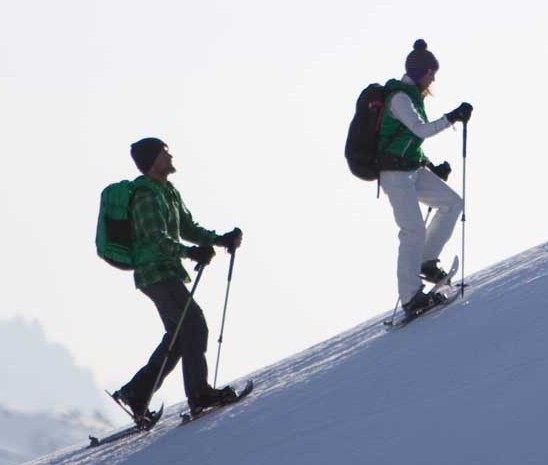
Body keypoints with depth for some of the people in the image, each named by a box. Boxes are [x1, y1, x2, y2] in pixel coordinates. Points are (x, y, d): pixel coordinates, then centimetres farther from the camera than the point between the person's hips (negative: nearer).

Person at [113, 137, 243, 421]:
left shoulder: (168, 192, 18)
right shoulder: (146, 194, -13)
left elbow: (188, 229, 23)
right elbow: (156, 238, -23)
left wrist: (222, 240, 9)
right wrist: (190, 252, -36)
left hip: (168, 273, 10)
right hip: (155, 273, -10)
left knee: (178, 336, 9)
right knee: (193, 322, -17)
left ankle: (135, 393, 12)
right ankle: (198, 393, -19)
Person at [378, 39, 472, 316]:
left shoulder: (411, 96, 17)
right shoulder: (399, 97, -13)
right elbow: (421, 130, -25)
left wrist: (432, 167, 19)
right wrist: (453, 118, -23)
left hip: (413, 170, 10)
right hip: (395, 173, -10)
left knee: (452, 202, 4)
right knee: (414, 230, -16)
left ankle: (426, 261, 8)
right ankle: (410, 297, -16)